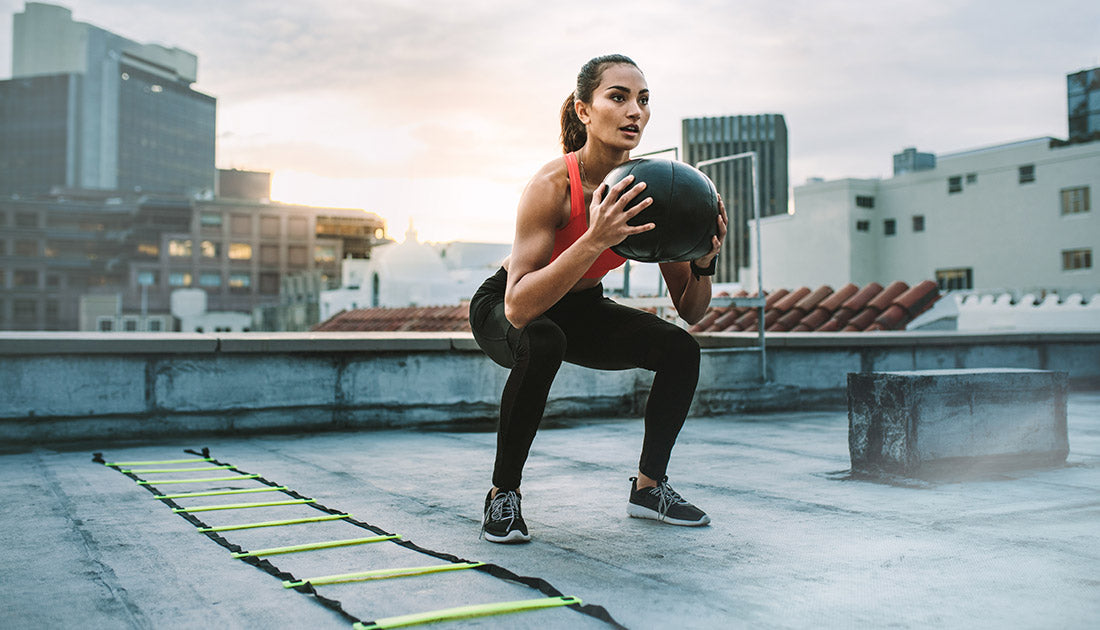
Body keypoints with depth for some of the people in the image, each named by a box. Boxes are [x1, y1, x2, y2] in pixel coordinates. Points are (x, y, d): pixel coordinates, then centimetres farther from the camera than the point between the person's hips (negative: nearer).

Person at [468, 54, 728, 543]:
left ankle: (648, 487, 9)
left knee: (680, 349, -12)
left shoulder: (647, 191, -17)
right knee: (541, 341, -37)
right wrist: (594, 240, -51)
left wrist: (704, 262, -30)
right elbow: (519, 308, -43)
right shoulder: (554, 185, -32)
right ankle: (502, 494, -17)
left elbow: (690, 311, -10)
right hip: (502, 308, -5)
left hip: (581, 309, 5)